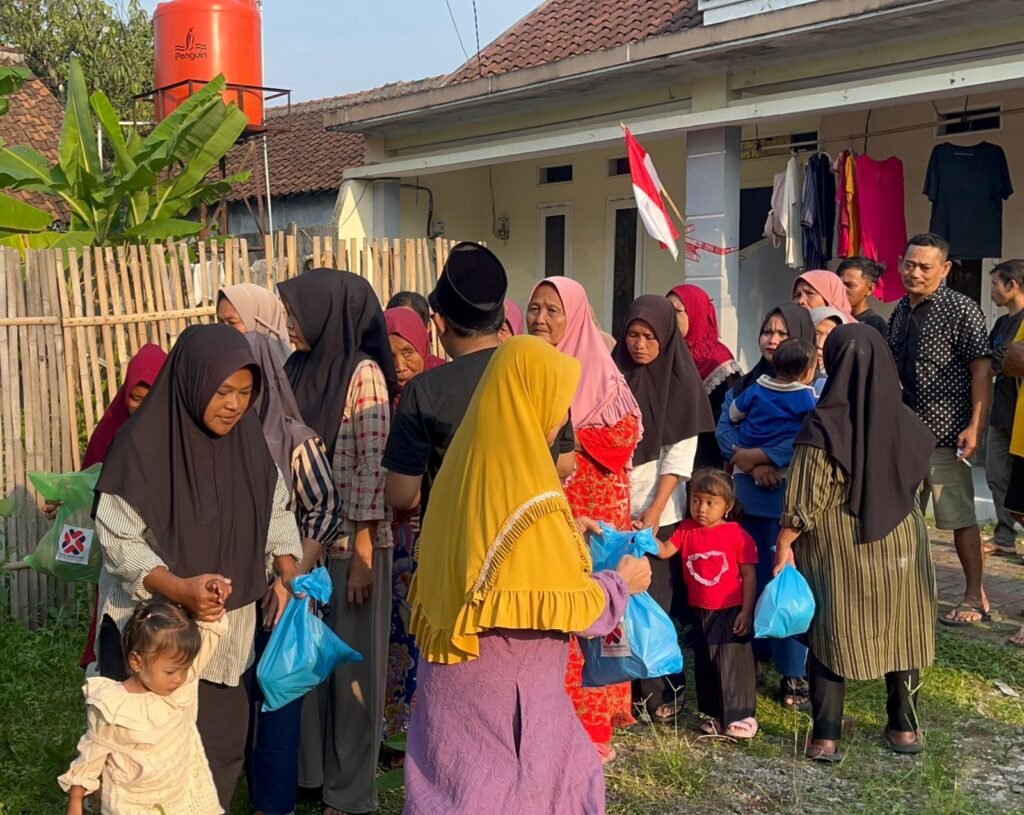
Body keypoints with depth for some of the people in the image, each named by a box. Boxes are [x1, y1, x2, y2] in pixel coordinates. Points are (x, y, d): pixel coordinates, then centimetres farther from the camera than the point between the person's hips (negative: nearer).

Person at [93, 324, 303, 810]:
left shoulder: (248, 439, -1)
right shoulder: (143, 444, -17)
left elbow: (276, 511, 10)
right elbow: (119, 540, -17)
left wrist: (288, 572, -6)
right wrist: (180, 589, -30)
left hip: (229, 627, 5)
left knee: (222, 744, 11)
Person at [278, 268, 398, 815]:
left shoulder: (362, 373, -12)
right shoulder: (298, 370, 7)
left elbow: (373, 465, -15)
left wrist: (362, 553, -17)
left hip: (349, 543, -6)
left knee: (351, 661, 6)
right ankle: (310, 769, 31)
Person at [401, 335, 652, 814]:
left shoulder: (472, 462, 0)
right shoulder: (528, 495, -24)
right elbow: (566, 606, -18)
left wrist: (562, 530, 14)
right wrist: (622, 584, -2)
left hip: (463, 669, 7)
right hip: (506, 684, -7)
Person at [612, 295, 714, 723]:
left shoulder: (681, 381, -2)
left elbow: (681, 453, -5)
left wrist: (655, 510, -12)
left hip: (660, 510, -3)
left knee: (656, 597, 0)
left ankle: (664, 688, 13)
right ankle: (631, 684, 15)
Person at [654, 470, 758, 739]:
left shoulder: (737, 534, -12)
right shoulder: (687, 530, 1)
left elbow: (749, 575, -10)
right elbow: (664, 551, -4)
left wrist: (747, 611, -12)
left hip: (731, 612, -5)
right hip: (701, 612, 5)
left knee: (734, 663, 0)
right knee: (704, 664, 13)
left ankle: (741, 715, 11)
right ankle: (715, 714, 27)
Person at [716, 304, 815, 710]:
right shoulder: (746, 385, 14)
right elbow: (725, 429, 4)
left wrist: (751, 455, -10)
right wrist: (757, 466, -13)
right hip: (749, 499, 5)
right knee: (751, 581, 10)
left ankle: (793, 674, 6)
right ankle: (751, 658, 23)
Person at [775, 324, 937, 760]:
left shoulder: (824, 426, -18)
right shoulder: (906, 422, -5)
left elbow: (806, 498, -16)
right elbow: (918, 482, 10)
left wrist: (784, 543, -5)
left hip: (837, 549, -3)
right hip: (900, 545, 3)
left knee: (833, 633, 7)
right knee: (900, 630, 16)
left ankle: (826, 736, 9)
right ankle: (904, 726, 26)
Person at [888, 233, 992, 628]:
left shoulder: (961, 309, -9)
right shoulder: (901, 311, 11)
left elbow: (982, 368, -13)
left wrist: (976, 426, -19)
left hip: (945, 432, -7)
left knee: (959, 515, -2)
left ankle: (976, 597, 10)